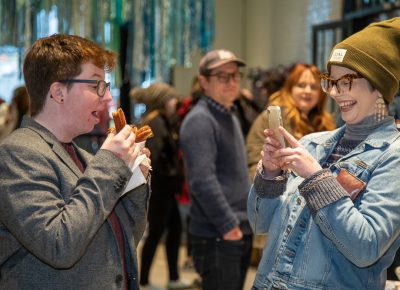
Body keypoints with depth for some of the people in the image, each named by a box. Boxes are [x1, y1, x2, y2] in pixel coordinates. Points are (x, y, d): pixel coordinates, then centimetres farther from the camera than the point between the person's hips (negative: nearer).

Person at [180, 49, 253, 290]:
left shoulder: (231, 118, 17)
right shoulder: (200, 120, -14)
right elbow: (203, 181, -23)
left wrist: (245, 221, 17)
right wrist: (228, 225, -20)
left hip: (240, 231, 9)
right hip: (217, 236, -9)